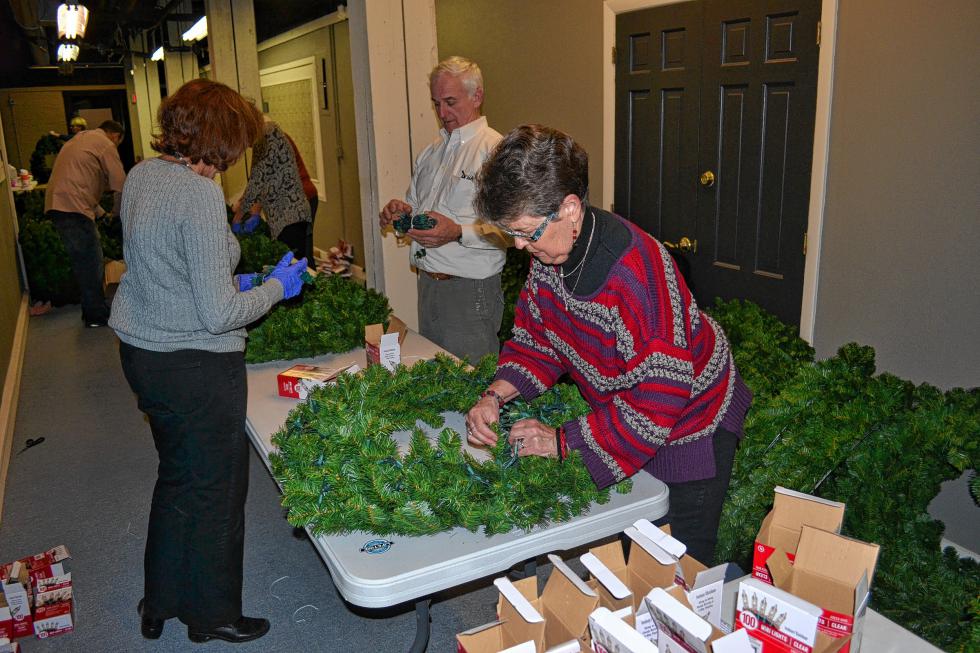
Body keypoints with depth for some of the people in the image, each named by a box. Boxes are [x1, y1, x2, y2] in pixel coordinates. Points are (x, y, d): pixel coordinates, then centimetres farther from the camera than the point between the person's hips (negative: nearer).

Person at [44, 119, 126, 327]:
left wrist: (102, 214, 26)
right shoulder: (105, 144, -2)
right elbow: (120, 186, -9)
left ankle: (94, 309, 25)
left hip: (57, 203, 10)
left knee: (86, 262, 17)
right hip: (73, 208, -9)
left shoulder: (80, 139, 27)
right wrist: (116, 215, 7)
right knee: (90, 263, -2)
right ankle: (97, 316, 5)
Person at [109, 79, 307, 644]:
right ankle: (212, 616, 30)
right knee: (215, 487, 10)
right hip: (195, 365, -9)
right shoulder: (201, 194, -23)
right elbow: (218, 315, -24)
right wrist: (276, 288, -9)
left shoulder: (141, 176, 5)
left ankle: (159, 603, 42)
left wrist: (227, 281, 17)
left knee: (177, 476, 25)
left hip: (142, 353, 9)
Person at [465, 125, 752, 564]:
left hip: (687, 426, -7)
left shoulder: (638, 272, -37)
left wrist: (562, 441, -28)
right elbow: (537, 341, 0)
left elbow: (658, 398, -34)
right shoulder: (549, 253, -11)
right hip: (621, 414, 7)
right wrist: (495, 396, -17)